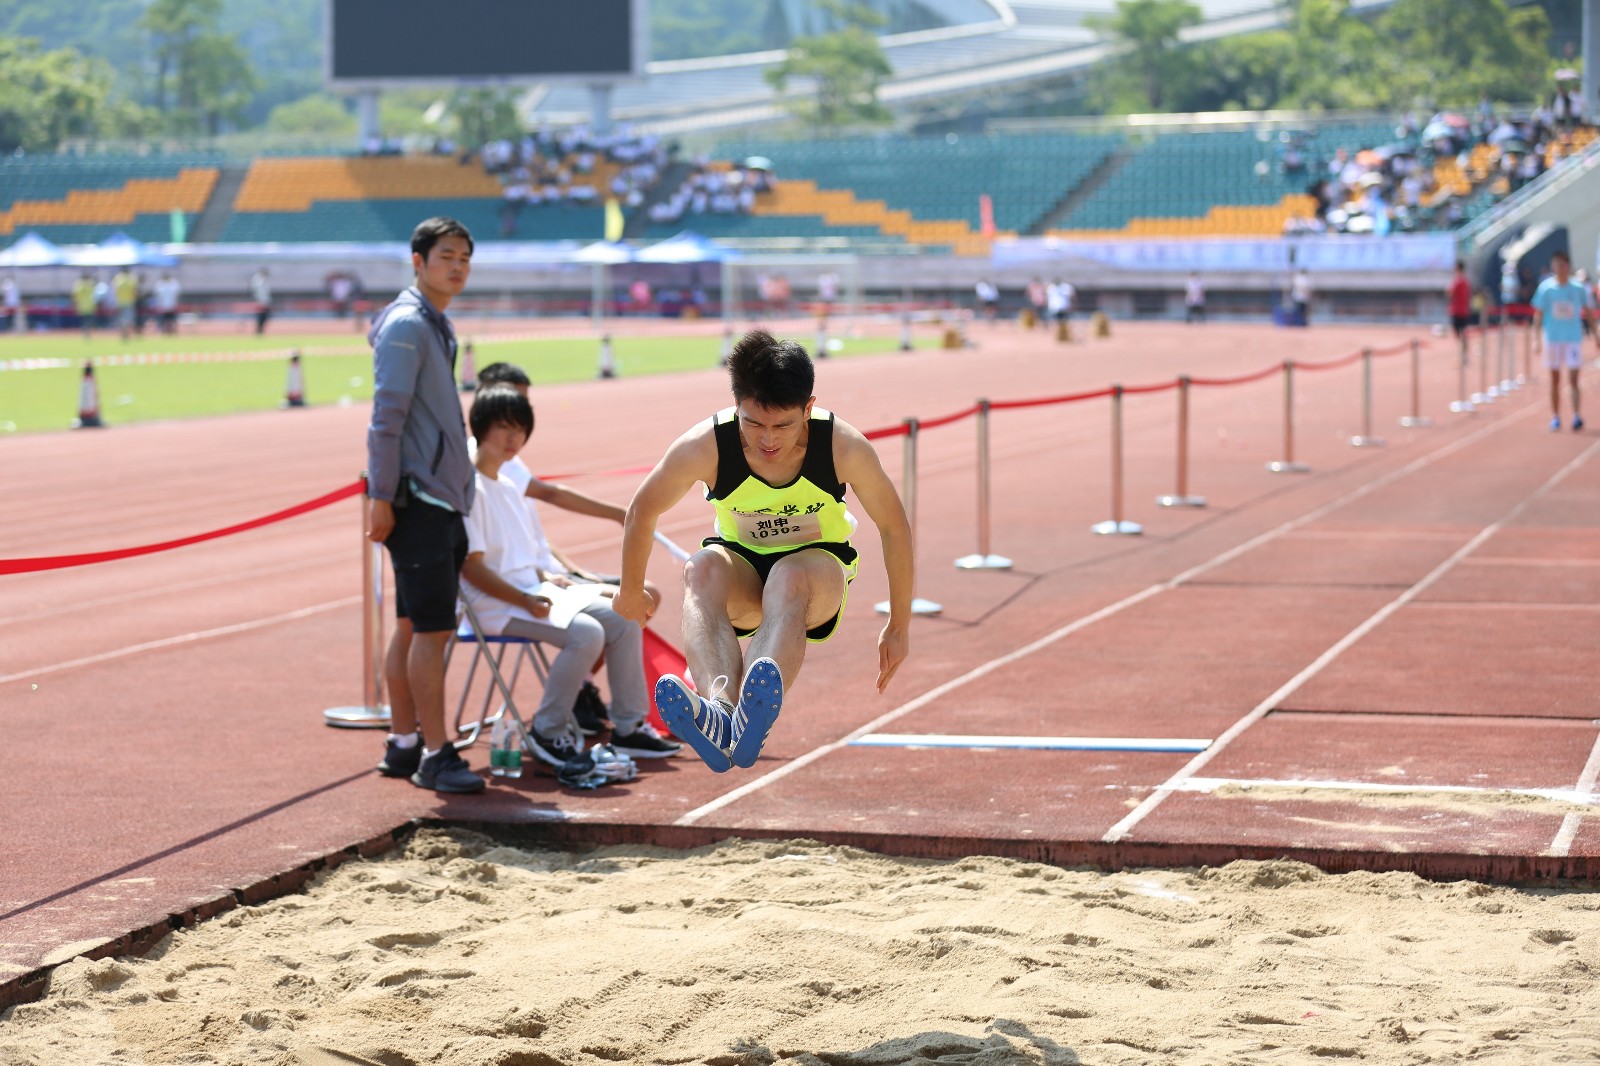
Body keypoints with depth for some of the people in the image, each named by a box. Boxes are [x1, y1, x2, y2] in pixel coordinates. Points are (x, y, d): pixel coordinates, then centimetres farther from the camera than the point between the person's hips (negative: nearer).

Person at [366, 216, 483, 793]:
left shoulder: (440, 326, 18)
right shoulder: (406, 324, -11)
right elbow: (386, 417, -16)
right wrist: (382, 497, -19)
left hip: (443, 500, 9)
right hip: (417, 498, -9)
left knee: (413, 626, 13)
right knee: (431, 628, -9)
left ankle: (404, 745, 19)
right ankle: (434, 756, -7)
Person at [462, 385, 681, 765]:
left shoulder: (509, 487, 17)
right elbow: (471, 566, -17)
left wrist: (546, 576, 4)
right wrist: (525, 600, -22)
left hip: (531, 593, 9)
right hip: (494, 605, -9)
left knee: (624, 620, -1)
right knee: (587, 633, -28)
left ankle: (628, 727, 6)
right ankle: (547, 733, -14)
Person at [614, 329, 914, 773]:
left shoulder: (844, 446, -23)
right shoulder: (705, 447, -24)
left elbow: (893, 526, -7)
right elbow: (642, 511, -4)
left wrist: (899, 626, 1)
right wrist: (631, 593, 10)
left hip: (820, 567, -1)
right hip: (740, 563, 1)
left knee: (791, 578, -39)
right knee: (703, 568, -36)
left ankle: (754, 716, -66)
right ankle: (719, 708, -62)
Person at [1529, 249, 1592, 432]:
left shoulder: (1578, 289, -1)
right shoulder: (1546, 288, -2)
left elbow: (1589, 313, 8)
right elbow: (1538, 314, 0)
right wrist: (1537, 337, -7)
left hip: (1573, 339, -1)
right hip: (1552, 339, 1)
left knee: (1573, 379, -9)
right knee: (1555, 380, 7)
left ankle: (1577, 416, -7)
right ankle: (1555, 418, 14)